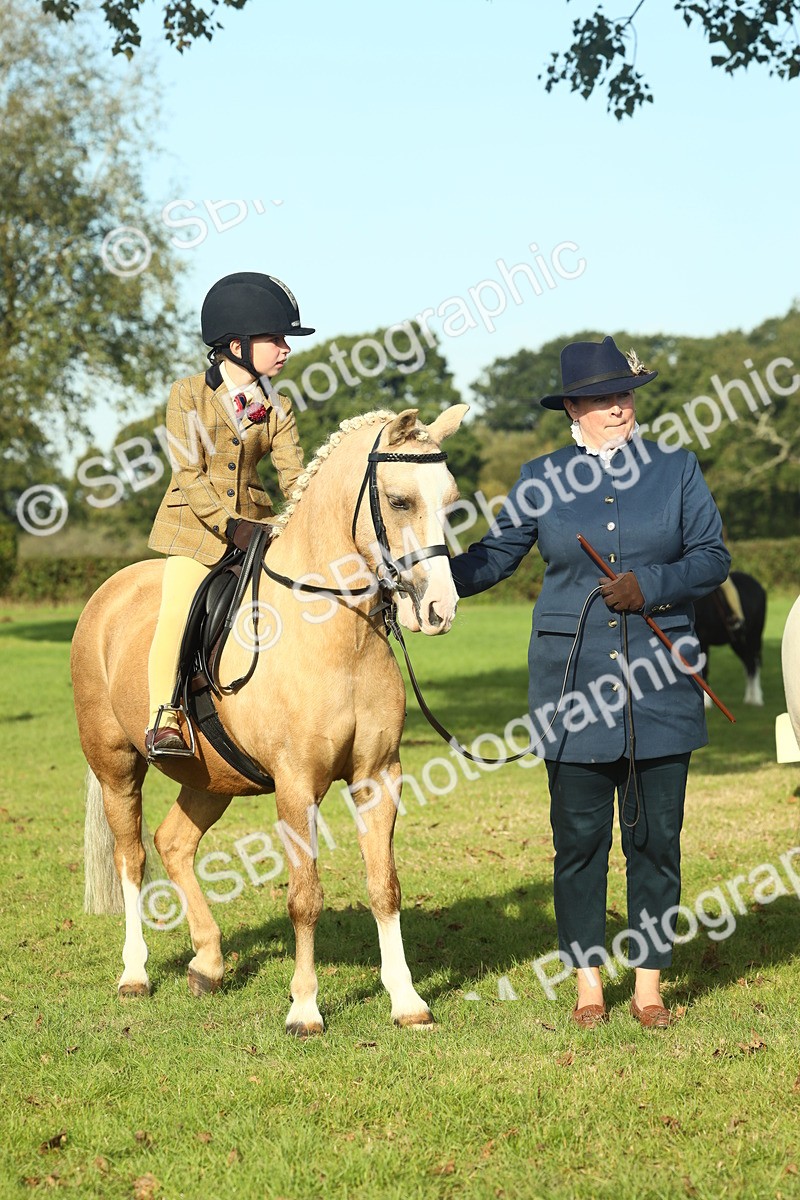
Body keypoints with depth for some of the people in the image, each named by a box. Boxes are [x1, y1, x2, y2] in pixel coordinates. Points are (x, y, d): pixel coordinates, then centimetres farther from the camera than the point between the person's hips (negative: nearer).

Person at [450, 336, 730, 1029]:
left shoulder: (677, 471, 5)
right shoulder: (542, 479, 7)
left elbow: (713, 558, 3)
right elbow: (496, 555, 12)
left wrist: (648, 585, -12)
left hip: (659, 684, 0)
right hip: (572, 680, 0)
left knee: (656, 837, 3)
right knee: (579, 838, 4)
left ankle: (649, 983, 14)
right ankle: (588, 980, 15)